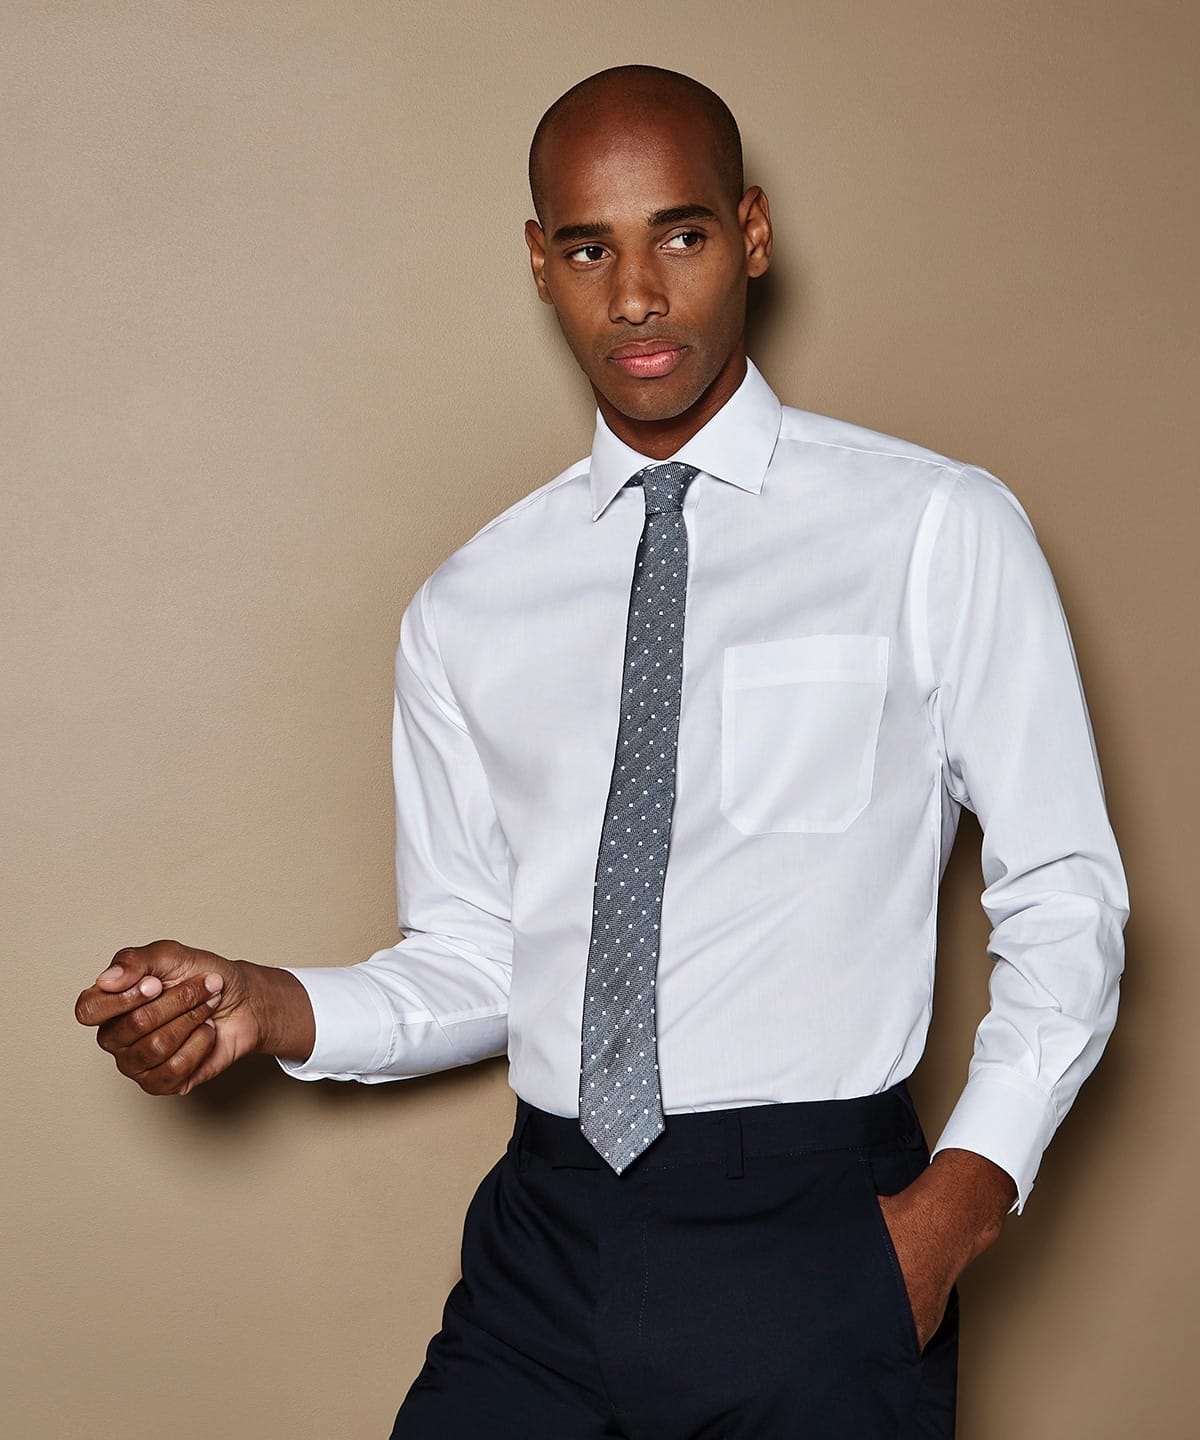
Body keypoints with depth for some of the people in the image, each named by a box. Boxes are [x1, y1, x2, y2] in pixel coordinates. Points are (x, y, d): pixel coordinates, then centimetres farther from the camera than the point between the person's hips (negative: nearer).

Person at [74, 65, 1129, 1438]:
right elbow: (474, 962, 11)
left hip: (818, 1236, -3)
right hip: (547, 1247, 3)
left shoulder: (938, 530, -3)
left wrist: (964, 1191, -12)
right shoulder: (466, 612, 7)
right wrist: (271, 1007, -7)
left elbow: (1064, 899, -1)